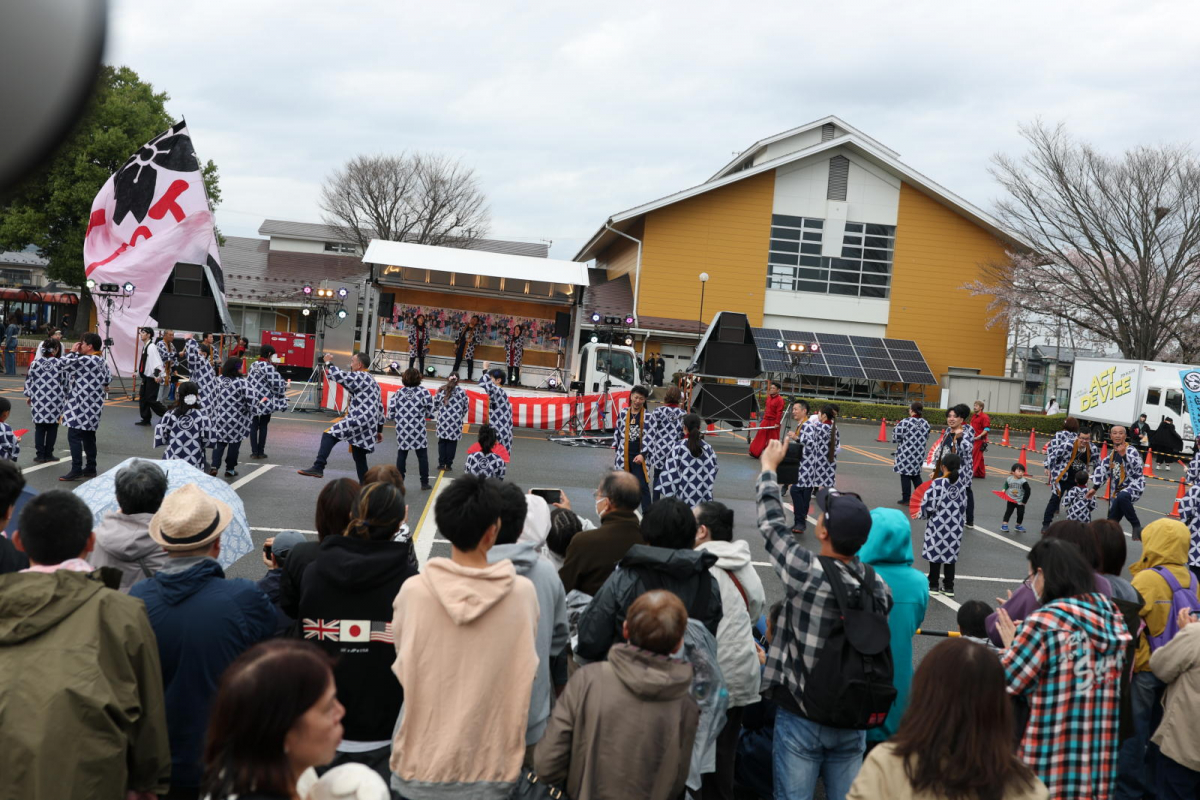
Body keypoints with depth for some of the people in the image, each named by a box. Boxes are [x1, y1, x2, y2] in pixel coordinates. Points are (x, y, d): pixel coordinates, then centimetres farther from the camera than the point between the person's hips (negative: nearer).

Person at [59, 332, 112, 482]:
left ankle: (77, 471, -9)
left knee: (74, 437, -8)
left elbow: (65, 363, -15)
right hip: (92, 406, 10)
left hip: (82, 406, -10)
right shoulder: (101, 361, 13)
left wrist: (72, 351, -2)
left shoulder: (86, 360, -17)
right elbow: (108, 379, 21)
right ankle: (90, 469, 16)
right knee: (88, 437, 13)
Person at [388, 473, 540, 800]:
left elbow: (401, 667, 1)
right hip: (490, 764, 0)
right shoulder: (523, 593, -14)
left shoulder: (412, 592, -14)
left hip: (422, 761, 0)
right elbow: (525, 672, -1)